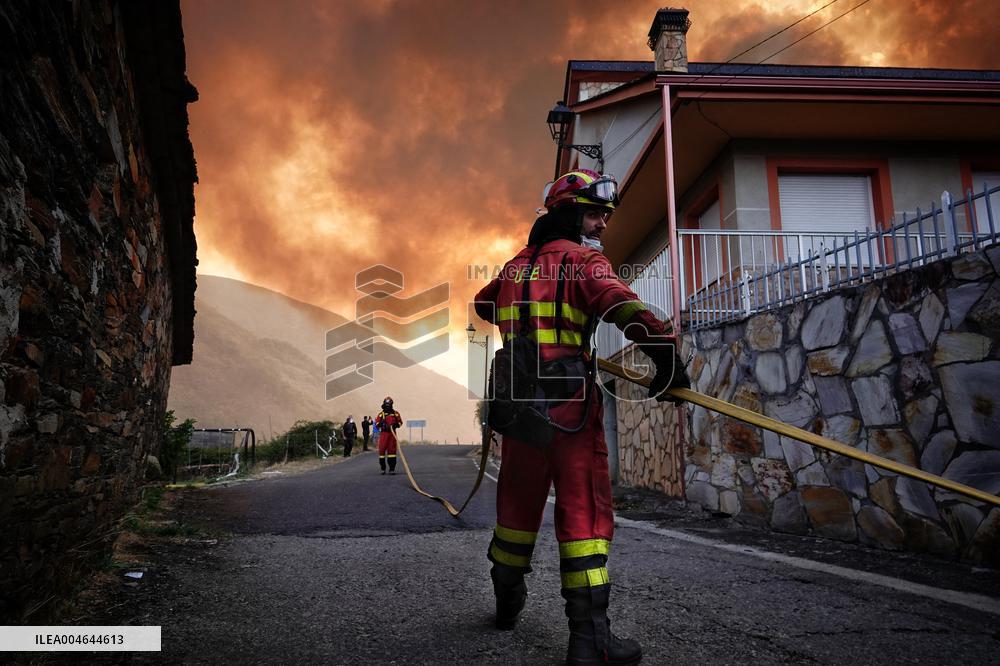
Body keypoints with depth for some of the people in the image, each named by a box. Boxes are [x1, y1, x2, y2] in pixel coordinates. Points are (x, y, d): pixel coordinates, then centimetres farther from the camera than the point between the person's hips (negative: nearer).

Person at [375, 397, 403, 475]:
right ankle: (382, 468, 11)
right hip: (383, 433, 0)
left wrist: (396, 424, -10)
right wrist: (381, 424, -18)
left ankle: (392, 468, 5)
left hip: (392, 433, 1)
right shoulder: (381, 414, 6)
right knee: (382, 449, -3)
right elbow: (376, 423, 2)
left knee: (392, 450, 0)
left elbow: (400, 422, 9)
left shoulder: (396, 413, 8)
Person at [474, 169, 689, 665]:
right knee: (584, 509, -3)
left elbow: (482, 304, 35)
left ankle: (508, 602, 36)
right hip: (568, 400, -7)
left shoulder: (516, 265, 17)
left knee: (519, 501, 19)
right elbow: (620, 303, -24)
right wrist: (664, 350, -32)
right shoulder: (582, 260, -4)